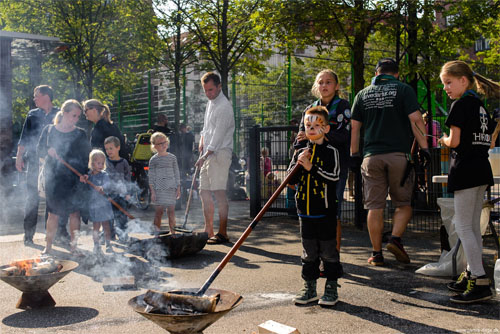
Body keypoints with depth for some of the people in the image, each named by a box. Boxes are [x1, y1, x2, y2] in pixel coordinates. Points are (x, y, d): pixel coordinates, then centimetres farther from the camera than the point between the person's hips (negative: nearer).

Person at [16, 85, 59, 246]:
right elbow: (24, 138, 11)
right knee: (32, 198, -1)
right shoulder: (32, 115, 11)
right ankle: (28, 234, 5)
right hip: (34, 162, 1)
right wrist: (19, 157, 2)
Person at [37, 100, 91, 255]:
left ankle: (74, 246, 11)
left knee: (74, 212, 1)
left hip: (74, 178, 0)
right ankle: (48, 246, 14)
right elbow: (39, 149, 9)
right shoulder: (49, 130, 6)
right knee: (53, 213, 4)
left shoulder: (80, 134, 5)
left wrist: (84, 174, -11)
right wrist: (48, 151, -14)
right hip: (53, 177, 0)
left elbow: (86, 156, 4)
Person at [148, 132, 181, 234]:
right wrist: (152, 191, -5)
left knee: (171, 210, 4)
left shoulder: (172, 157, 10)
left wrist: (178, 188, 8)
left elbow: (176, 173, 13)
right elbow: (151, 177, 1)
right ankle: (157, 232, 3)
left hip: (171, 188, 3)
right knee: (159, 210, -4)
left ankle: (172, 232, 11)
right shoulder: (153, 160, 1)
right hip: (159, 189, -3)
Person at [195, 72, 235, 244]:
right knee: (205, 192, 10)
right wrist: (202, 142, 13)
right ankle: (208, 231, 19)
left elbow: (219, 135, -18)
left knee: (219, 193, -11)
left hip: (220, 154, -9)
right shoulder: (210, 103, 16)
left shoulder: (224, 107, -13)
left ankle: (222, 233, -6)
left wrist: (205, 156, -19)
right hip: (208, 154, 9)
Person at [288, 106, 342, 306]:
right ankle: (309, 288, 20)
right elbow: (291, 179, 5)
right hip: (305, 211, 4)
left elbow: (333, 177, -16)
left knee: (328, 251, 3)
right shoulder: (300, 153, 10)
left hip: (325, 211, -4)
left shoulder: (330, 152, -3)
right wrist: (299, 165, -12)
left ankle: (331, 288, 15)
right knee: (309, 252, 11)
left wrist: (311, 167, -21)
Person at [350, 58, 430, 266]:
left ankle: (377, 254, 8)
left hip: (371, 155, 2)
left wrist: (354, 155, 16)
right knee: (403, 203, 12)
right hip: (399, 154, -2)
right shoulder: (403, 90, 3)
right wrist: (424, 148, -1)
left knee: (375, 207, 6)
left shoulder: (363, 94, 12)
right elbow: (416, 120, -7)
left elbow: (354, 127, 10)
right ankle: (395, 239, -7)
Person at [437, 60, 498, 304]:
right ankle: (472, 274, 21)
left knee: (463, 226, -6)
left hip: (465, 169, -9)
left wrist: (444, 140, 4)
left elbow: (454, 141, -15)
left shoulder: (460, 104, -10)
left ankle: (480, 283, -9)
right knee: (473, 226, 14)